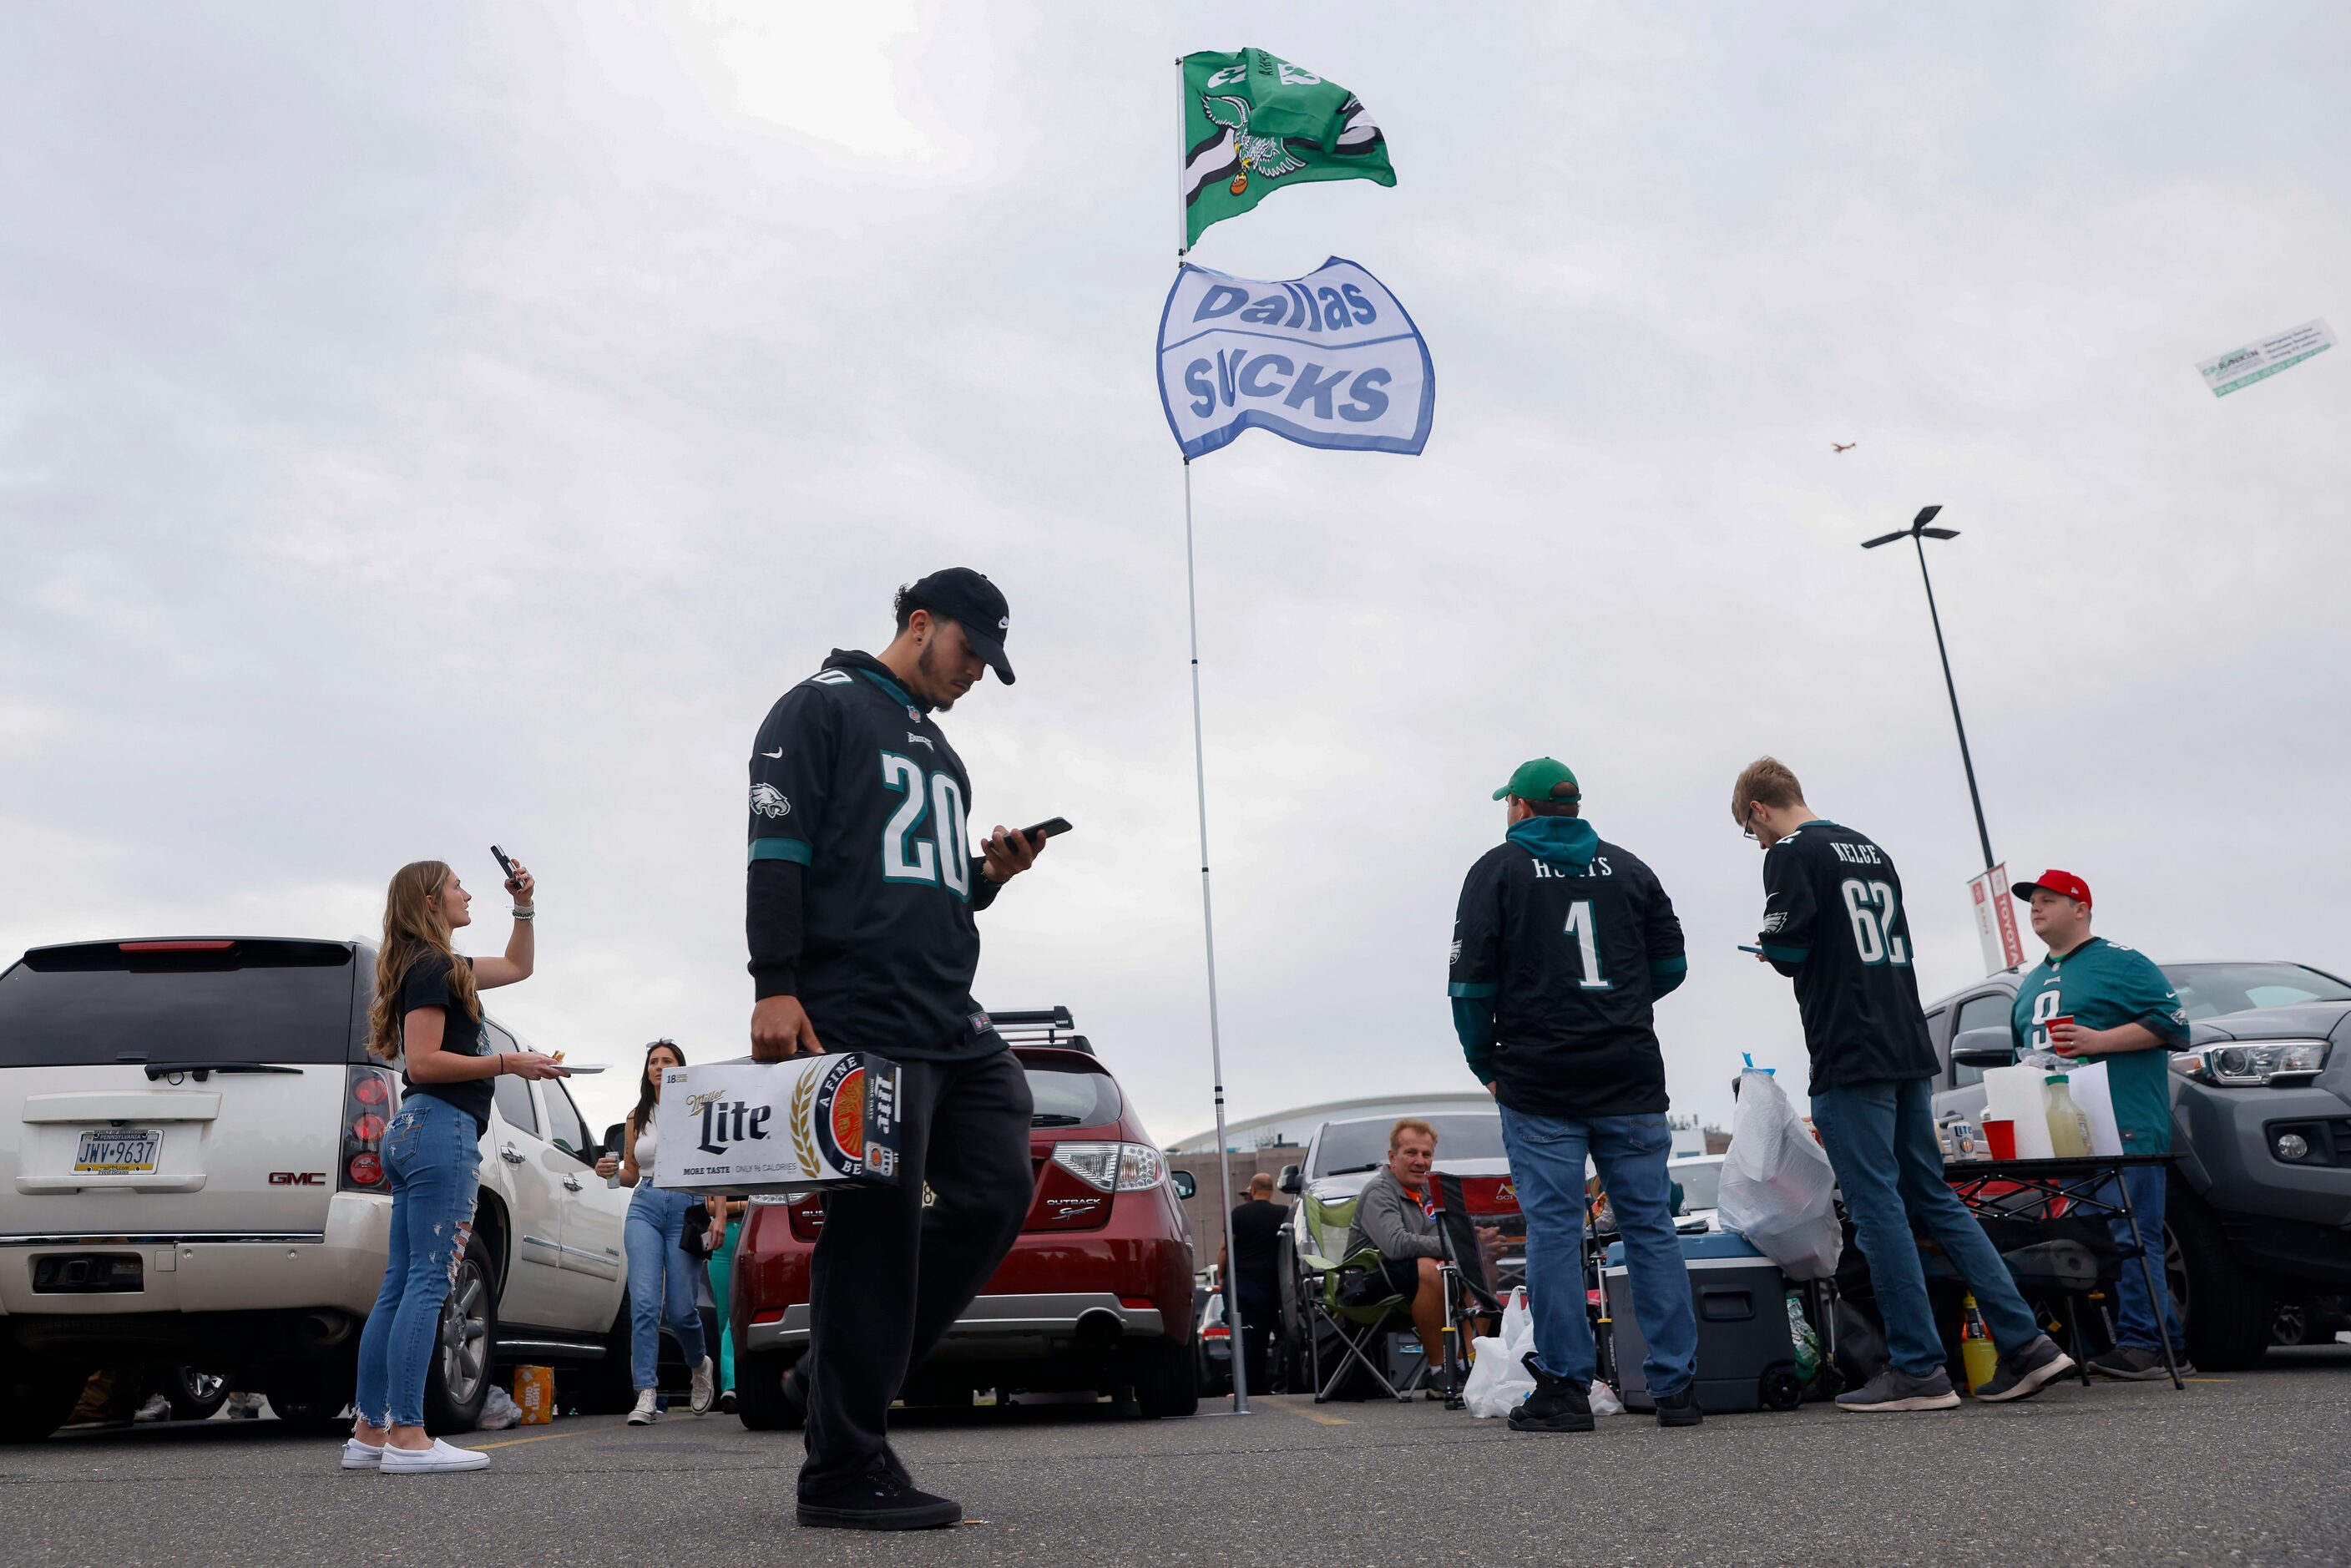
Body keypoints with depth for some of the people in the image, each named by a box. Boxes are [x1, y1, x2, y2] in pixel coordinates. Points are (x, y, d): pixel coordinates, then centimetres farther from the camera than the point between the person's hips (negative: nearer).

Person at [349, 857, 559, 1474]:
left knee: (400, 1286, 9)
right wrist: (508, 1063, -14)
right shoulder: (431, 968, -9)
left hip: (416, 1133, 10)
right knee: (428, 1283, -11)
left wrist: (524, 907, 26)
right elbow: (423, 1062, -17)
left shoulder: (444, 967, 21)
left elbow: (517, 965, 35)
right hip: (442, 1128, -10)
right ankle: (407, 1436, -10)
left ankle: (369, 1433, 12)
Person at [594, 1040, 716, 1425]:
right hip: (645, 1208, 3)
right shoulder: (636, 1118, 14)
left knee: (679, 1310, -2)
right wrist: (612, 1171, -2)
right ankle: (647, 1396, -10)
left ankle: (700, 1365, 29)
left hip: (687, 1208, -3)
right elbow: (631, 1175, 19)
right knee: (644, 1302, -12)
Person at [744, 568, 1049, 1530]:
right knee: (877, 1225, -8)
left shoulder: (941, 753, 28)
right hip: (861, 1015, -9)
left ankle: (839, 1375, 16)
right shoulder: (822, 707, 3)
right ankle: (845, 1469, 3)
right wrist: (775, 986, -19)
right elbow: (777, 850, -9)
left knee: (997, 1192, 3)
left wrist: (990, 876, 9)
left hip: (953, 1022, 9)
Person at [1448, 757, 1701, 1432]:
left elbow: (1472, 979, -4)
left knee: (1553, 1229, -1)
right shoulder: (1627, 866, 13)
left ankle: (1565, 1387, 1)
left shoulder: (1497, 869, 3)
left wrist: (1486, 1065, 6)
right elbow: (1671, 965, 13)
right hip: (1631, 1077, 3)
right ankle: (1677, 1386, 7)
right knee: (1650, 1225, 5)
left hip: (1539, 1081, -3)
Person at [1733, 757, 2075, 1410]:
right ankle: (2025, 1344, 12)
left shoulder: (1790, 855, -7)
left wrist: (1767, 948, 7)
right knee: (1935, 1199, 13)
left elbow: (1788, 946, -15)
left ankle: (1918, 1369, 0)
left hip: (1850, 1062, -8)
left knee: (1878, 1209, -4)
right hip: (1908, 1051, 8)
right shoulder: (1872, 851, 19)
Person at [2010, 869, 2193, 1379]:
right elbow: (2022, 1047, 33)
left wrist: (2100, 1041, -16)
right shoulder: (2032, 982, 24)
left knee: (2130, 1236, -10)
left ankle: (2140, 1342, -9)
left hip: (2124, 1127, -7)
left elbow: (2171, 1020, -9)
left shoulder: (2121, 962, 1)